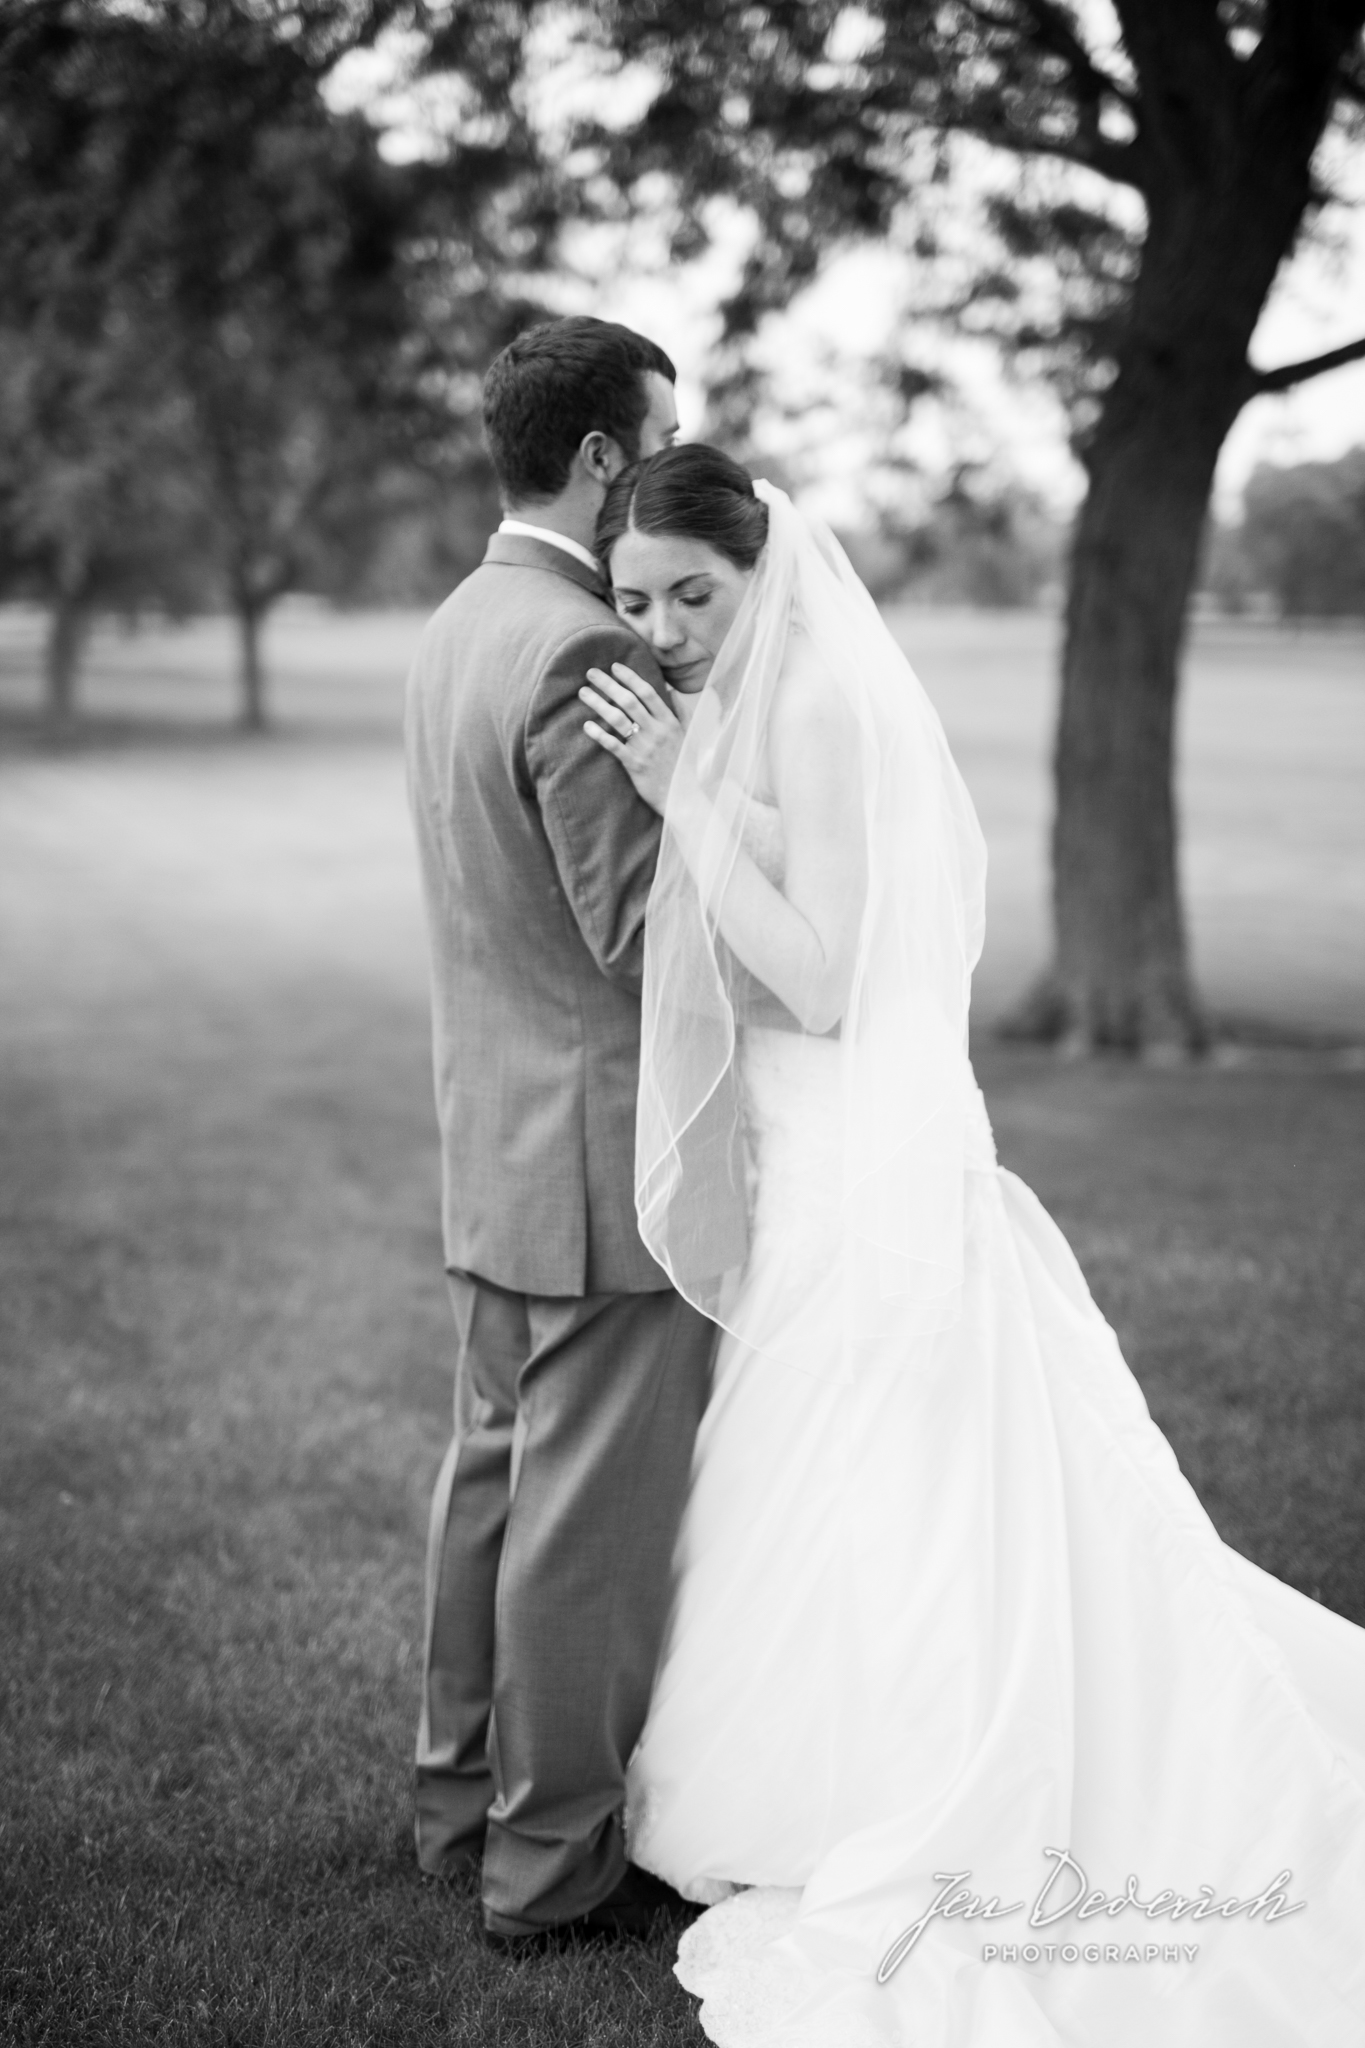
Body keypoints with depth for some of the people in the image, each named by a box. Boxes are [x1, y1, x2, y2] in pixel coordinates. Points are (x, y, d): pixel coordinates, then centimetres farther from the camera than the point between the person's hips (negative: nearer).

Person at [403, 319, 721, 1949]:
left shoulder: (459, 625, 10)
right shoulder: (582, 652, -20)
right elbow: (644, 931, -22)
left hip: (496, 1151, 10)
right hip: (608, 1159, -10)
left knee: (495, 1475, 19)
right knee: (592, 1517, 2)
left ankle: (466, 1799, 33)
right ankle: (553, 1861, 15)